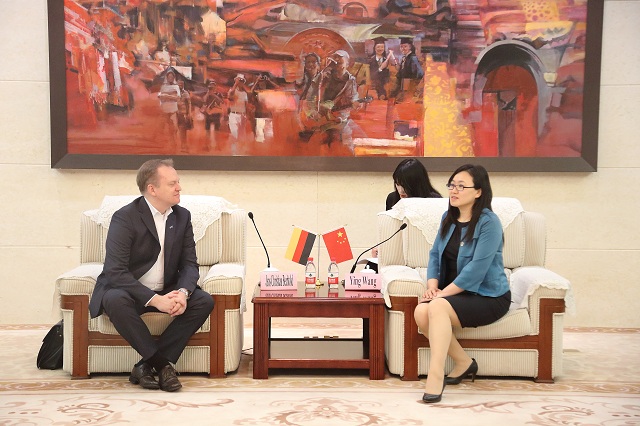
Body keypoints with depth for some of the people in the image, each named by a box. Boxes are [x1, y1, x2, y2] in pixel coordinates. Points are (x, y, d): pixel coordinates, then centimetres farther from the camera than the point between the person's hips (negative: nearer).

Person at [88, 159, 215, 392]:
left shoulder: (182, 216, 2)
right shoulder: (125, 217, -15)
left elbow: (189, 263, 1)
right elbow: (115, 271, -23)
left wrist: (182, 292, -22)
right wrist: (155, 299, -32)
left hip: (166, 292, 5)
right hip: (128, 290, -5)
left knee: (204, 301, -21)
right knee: (116, 301, -37)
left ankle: (147, 365, -18)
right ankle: (162, 364, -24)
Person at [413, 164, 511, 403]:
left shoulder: (488, 222, -13)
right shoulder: (448, 218, 10)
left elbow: (477, 268, -21)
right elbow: (435, 254, 12)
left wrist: (443, 293, -21)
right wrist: (432, 284, -7)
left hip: (487, 296, -7)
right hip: (455, 293, 7)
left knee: (438, 307, -33)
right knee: (421, 312, -23)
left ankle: (435, 375, -28)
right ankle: (464, 363, -4)